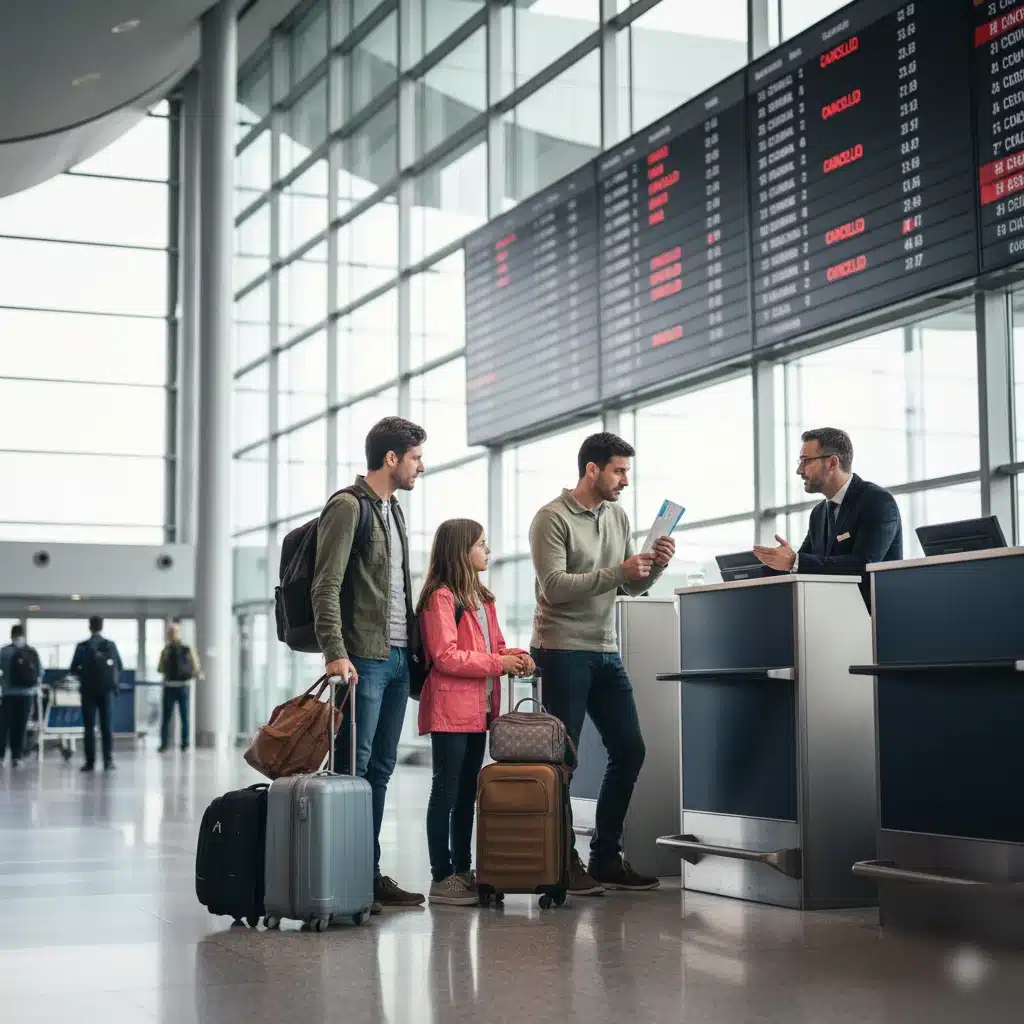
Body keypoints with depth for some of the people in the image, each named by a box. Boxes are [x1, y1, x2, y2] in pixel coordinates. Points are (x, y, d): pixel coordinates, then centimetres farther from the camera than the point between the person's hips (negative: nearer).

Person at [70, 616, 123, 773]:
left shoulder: (82, 647, -5)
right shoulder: (111, 645, -1)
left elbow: (73, 670, -1)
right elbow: (120, 668, 3)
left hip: (88, 690, -1)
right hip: (106, 690, 1)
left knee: (89, 727, 3)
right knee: (106, 726, 4)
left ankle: (90, 762, 0)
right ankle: (108, 761, 0)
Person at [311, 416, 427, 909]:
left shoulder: (393, 510, 18)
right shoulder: (347, 507, -10)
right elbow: (326, 588, -16)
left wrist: (412, 645, 17)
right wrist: (336, 654, -24)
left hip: (397, 658, 9)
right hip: (362, 659, -9)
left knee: (380, 769, 11)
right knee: (353, 768, -7)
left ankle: (370, 874, 17)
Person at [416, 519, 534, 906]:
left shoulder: (481, 597, 17)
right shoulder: (441, 597, -12)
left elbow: (494, 645, 23)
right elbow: (446, 657, -18)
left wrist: (516, 657, 2)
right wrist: (498, 664, -18)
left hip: (479, 710, 9)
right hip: (450, 711, -9)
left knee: (467, 793, 14)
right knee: (446, 791, -4)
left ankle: (462, 870, 21)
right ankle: (441, 878, 0)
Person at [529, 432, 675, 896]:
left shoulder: (618, 517, 13)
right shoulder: (552, 519, -9)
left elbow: (634, 587, 14)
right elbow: (554, 586, -19)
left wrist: (655, 565, -6)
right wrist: (617, 571, -23)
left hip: (605, 652, 7)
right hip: (562, 650, -7)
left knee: (629, 750, 6)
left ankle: (605, 858, 16)